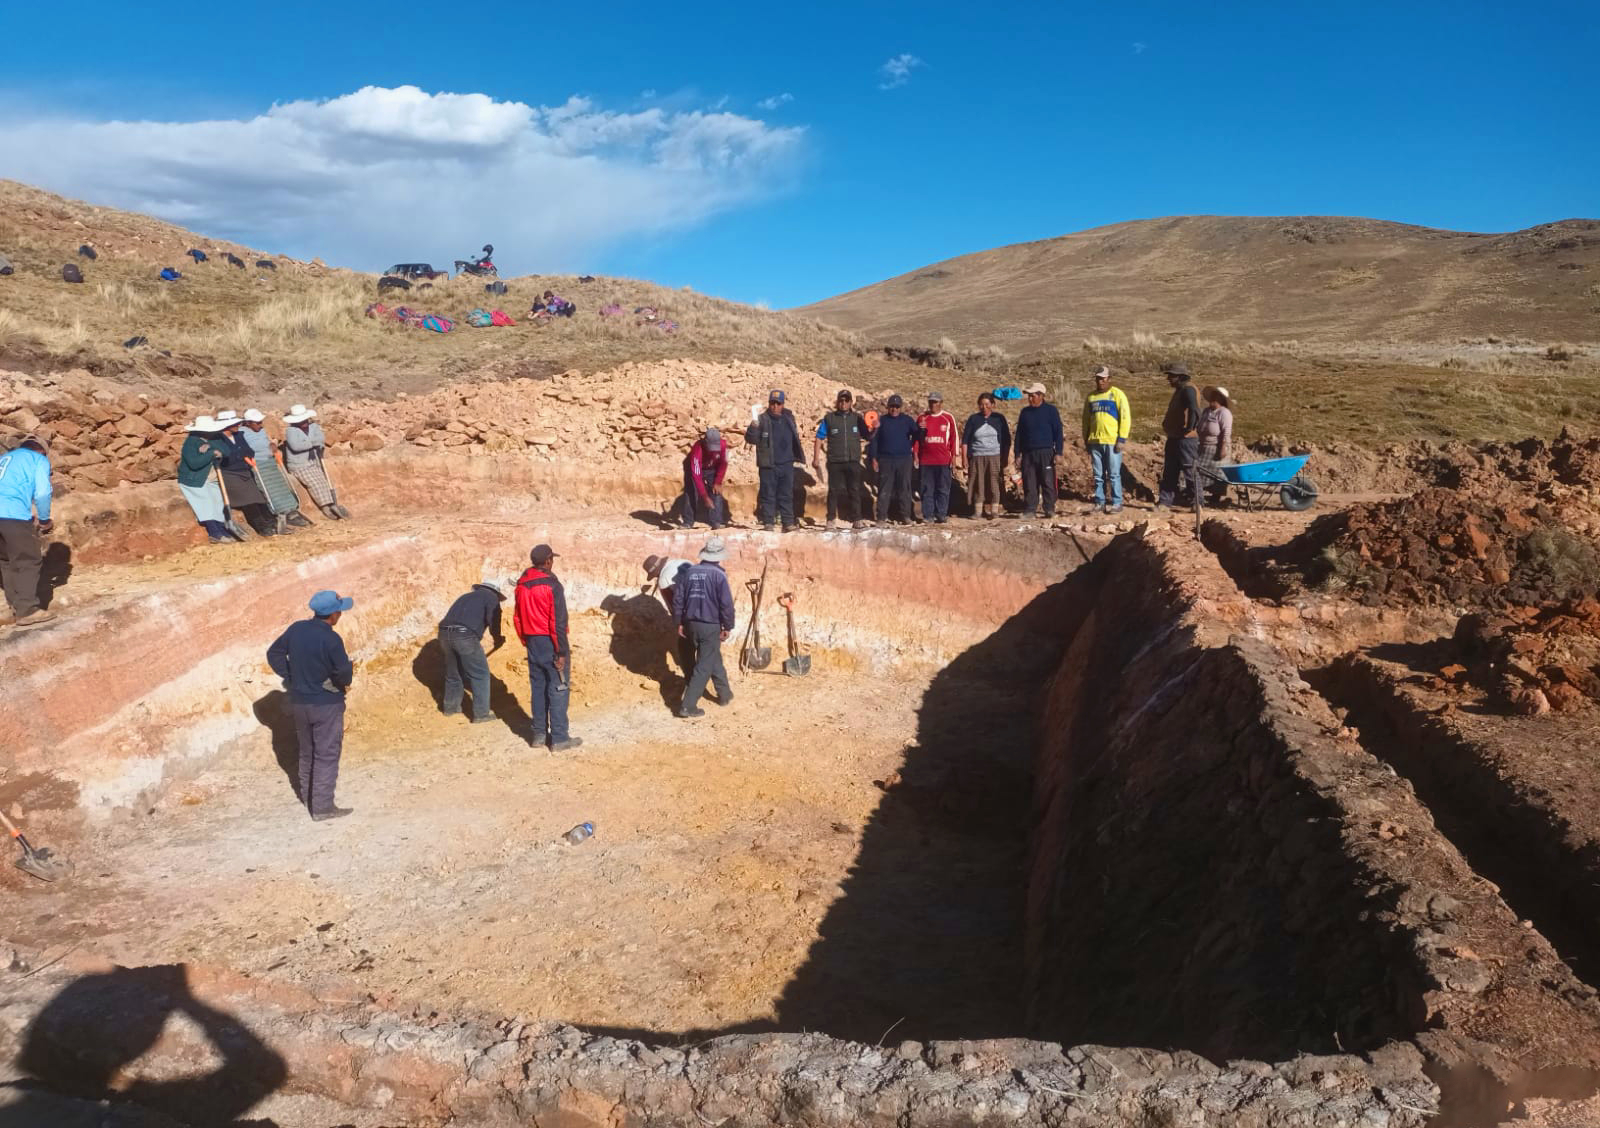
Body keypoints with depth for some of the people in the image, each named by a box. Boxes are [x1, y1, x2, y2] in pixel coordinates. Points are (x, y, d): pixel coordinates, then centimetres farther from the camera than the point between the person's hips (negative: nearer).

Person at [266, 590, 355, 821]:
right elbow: (345, 673, -22)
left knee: (307, 751, 23)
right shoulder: (331, 639, -23)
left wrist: (291, 678, 7)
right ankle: (322, 807, 7)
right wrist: (345, 680, 1)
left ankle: (308, 795, 37)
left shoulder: (296, 629, -3)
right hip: (326, 705, -7)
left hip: (298, 702, 7)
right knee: (326, 755, 3)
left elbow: (274, 653, 7)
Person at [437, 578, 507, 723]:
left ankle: (450, 707, 39)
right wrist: (498, 639, 14)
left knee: (453, 672, 25)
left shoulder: (467, 596, 32)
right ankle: (481, 714, 4)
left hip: (444, 633, 7)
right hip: (465, 635, -7)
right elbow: (493, 622, -4)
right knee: (480, 674, 5)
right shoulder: (491, 597, 11)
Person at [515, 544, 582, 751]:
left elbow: (519, 617, 12)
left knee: (538, 688, 14)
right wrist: (561, 652, -15)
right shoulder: (551, 585, -16)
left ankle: (539, 733, 19)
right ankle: (559, 738, 0)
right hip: (550, 642, -7)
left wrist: (526, 642, 19)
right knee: (558, 689, -1)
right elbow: (558, 621, -18)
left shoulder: (522, 584, 6)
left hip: (532, 642, 7)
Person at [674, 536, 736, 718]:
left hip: (691, 624, 6)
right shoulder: (718, 575, -14)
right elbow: (726, 604, -16)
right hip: (711, 626, -6)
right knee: (704, 666, 0)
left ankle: (725, 695, 36)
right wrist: (728, 627, -4)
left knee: (714, 660, 23)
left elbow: (678, 599, 5)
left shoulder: (688, 571, 2)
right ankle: (688, 705, -4)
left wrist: (680, 623, 14)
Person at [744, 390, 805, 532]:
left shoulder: (789, 419, 11)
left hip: (786, 464, 4)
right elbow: (751, 439, -11)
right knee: (768, 495, 0)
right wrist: (753, 426, -26)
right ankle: (768, 523, 4)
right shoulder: (762, 419, -4)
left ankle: (788, 522, 10)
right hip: (768, 465, -4)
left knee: (787, 495, 6)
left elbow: (794, 439, 25)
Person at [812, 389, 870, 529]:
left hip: (853, 461, 1)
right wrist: (816, 458, -2)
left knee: (854, 491, 2)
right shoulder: (829, 418, 4)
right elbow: (819, 438, 5)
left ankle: (857, 519, 5)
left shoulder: (857, 418, 7)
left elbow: (867, 437, 9)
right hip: (835, 462, -1)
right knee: (834, 491, 3)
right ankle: (831, 520, 9)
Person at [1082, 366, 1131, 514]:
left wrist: (1122, 439, -12)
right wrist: (1086, 439, 15)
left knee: (1114, 474, -2)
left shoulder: (1117, 395, -2)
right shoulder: (1090, 397, 13)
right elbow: (1086, 419, 20)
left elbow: (1126, 418, -6)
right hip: (1095, 441, 5)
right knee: (1098, 475, 8)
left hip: (1112, 441, -5)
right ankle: (1100, 502, 16)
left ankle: (1117, 503, 4)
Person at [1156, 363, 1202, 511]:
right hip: (1174, 438, 10)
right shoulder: (1180, 390, 16)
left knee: (1190, 471, -3)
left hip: (1185, 439, -10)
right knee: (1169, 472, 10)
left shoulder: (1188, 389, -15)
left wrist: (1189, 429, -22)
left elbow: (1194, 411, -29)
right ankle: (1165, 502, 13)